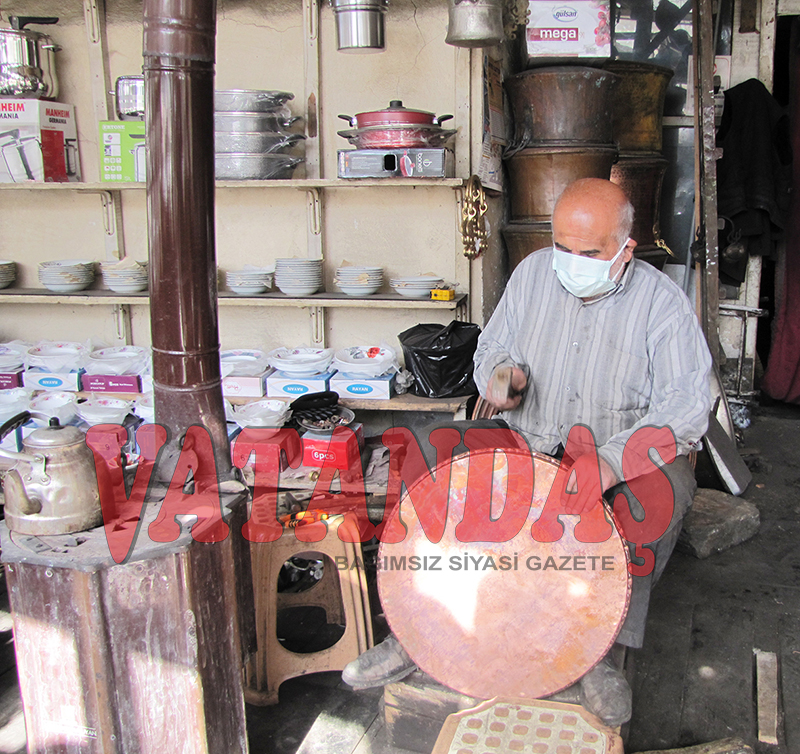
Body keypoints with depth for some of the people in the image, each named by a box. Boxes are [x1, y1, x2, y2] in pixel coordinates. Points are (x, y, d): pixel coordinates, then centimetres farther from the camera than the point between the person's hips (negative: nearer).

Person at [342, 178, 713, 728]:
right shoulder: (532, 274, 1)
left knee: (669, 489, -34)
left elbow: (685, 407, -20)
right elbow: (492, 347, 14)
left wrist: (611, 461, -37)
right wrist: (501, 371, -14)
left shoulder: (663, 302, -10)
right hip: (527, 444, 3)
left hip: (629, 456, -2)